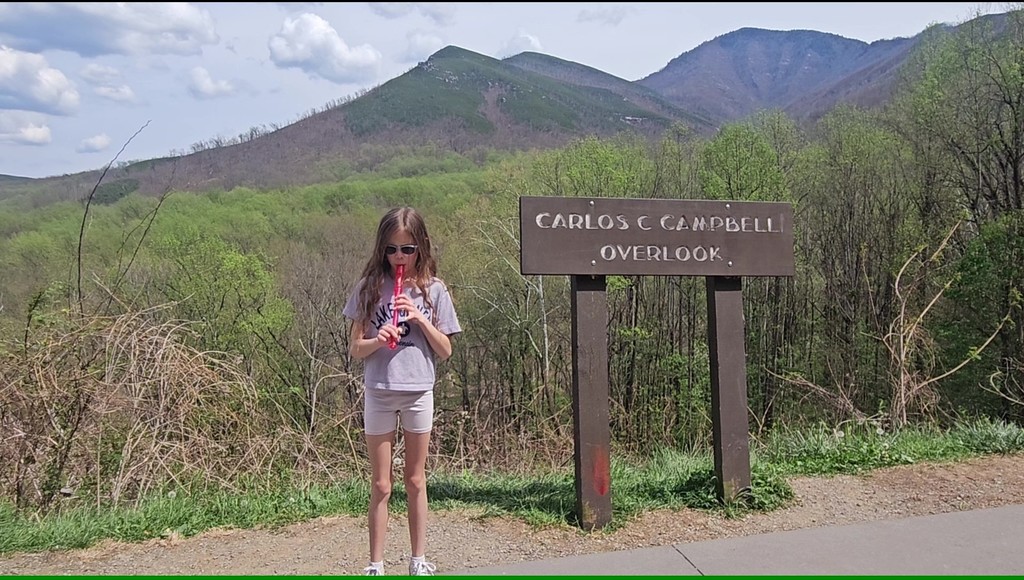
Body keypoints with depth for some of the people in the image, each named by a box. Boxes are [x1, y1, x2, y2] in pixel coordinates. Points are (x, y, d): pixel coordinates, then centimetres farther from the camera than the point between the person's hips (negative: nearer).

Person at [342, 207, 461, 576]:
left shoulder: (432, 289, 0)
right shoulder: (370, 287, -1)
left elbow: (445, 351, 0)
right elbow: (355, 348, 0)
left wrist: (419, 318, -14)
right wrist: (376, 341, -21)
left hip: (419, 392, 0)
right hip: (378, 393, 0)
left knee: (416, 481, 13)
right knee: (380, 485, 7)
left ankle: (419, 560, 25)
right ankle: (376, 564, 19)